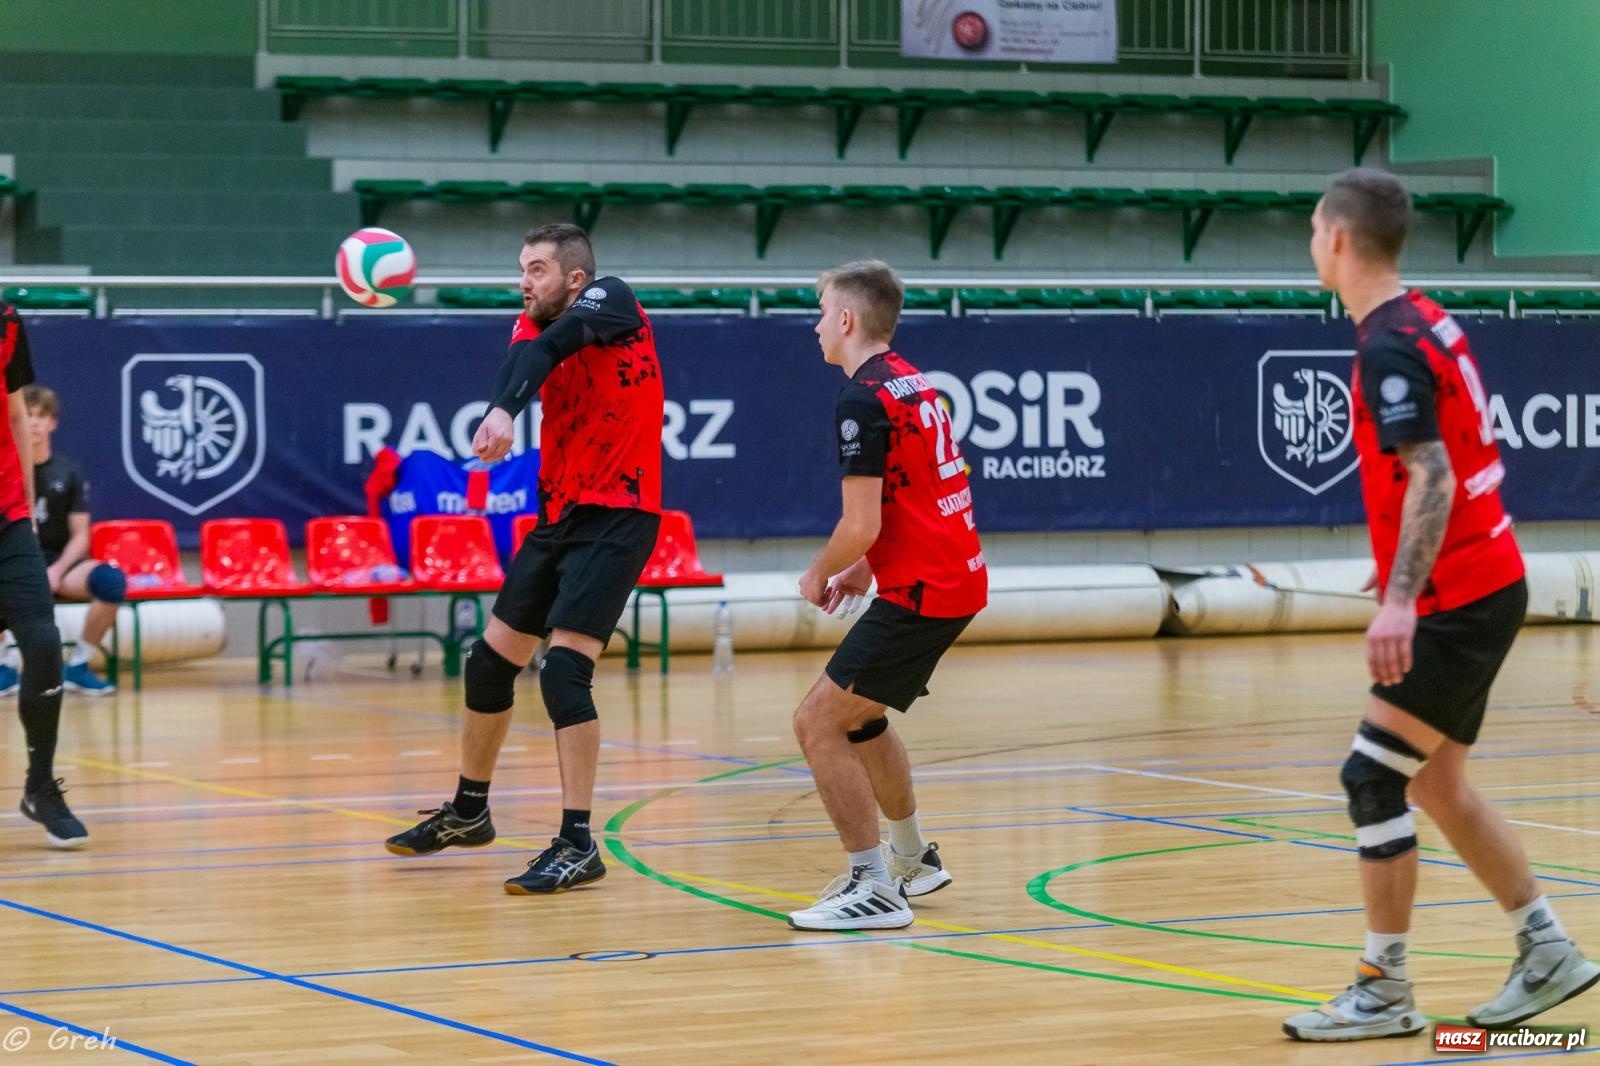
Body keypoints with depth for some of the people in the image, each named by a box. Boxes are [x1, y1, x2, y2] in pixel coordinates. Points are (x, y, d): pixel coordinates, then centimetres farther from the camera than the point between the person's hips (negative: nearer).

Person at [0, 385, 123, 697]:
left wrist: (57, 570, -16)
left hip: (58, 563, 1)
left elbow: (80, 536, 4)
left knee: (110, 580, -30)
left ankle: (77, 666, -10)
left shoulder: (68, 472, 5)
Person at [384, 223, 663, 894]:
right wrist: (499, 417, -40)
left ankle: (578, 845, -14)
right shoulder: (532, 327, 6)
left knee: (564, 667, -19)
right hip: (558, 516, 8)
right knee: (490, 662, 14)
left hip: (617, 517, -8)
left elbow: (553, 343, -31)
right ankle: (467, 813, 34)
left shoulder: (611, 302, -10)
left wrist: (504, 412, -48)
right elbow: (525, 360, -18)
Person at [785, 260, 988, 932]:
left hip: (920, 592, -10)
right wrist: (866, 570, 19)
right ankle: (914, 860, 37)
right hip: (956, 579, 10)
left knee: (818, 725, -9)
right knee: (857, 716, 25)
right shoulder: (913, 383, 14)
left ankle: (874, 890, -8)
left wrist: (819, 575, -2)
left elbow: (861, 525, -19)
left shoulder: (862, 400, -16)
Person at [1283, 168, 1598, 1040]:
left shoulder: (1390, 346, -18)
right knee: (1432, 781, 15)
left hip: (1456, 601, -10)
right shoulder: (1428, 323, 11)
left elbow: (1432, 476, -26)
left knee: (1374, 777, -7)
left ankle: (1382, 992, -2)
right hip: (1484, 585, 10)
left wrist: (1401, 600, -33)